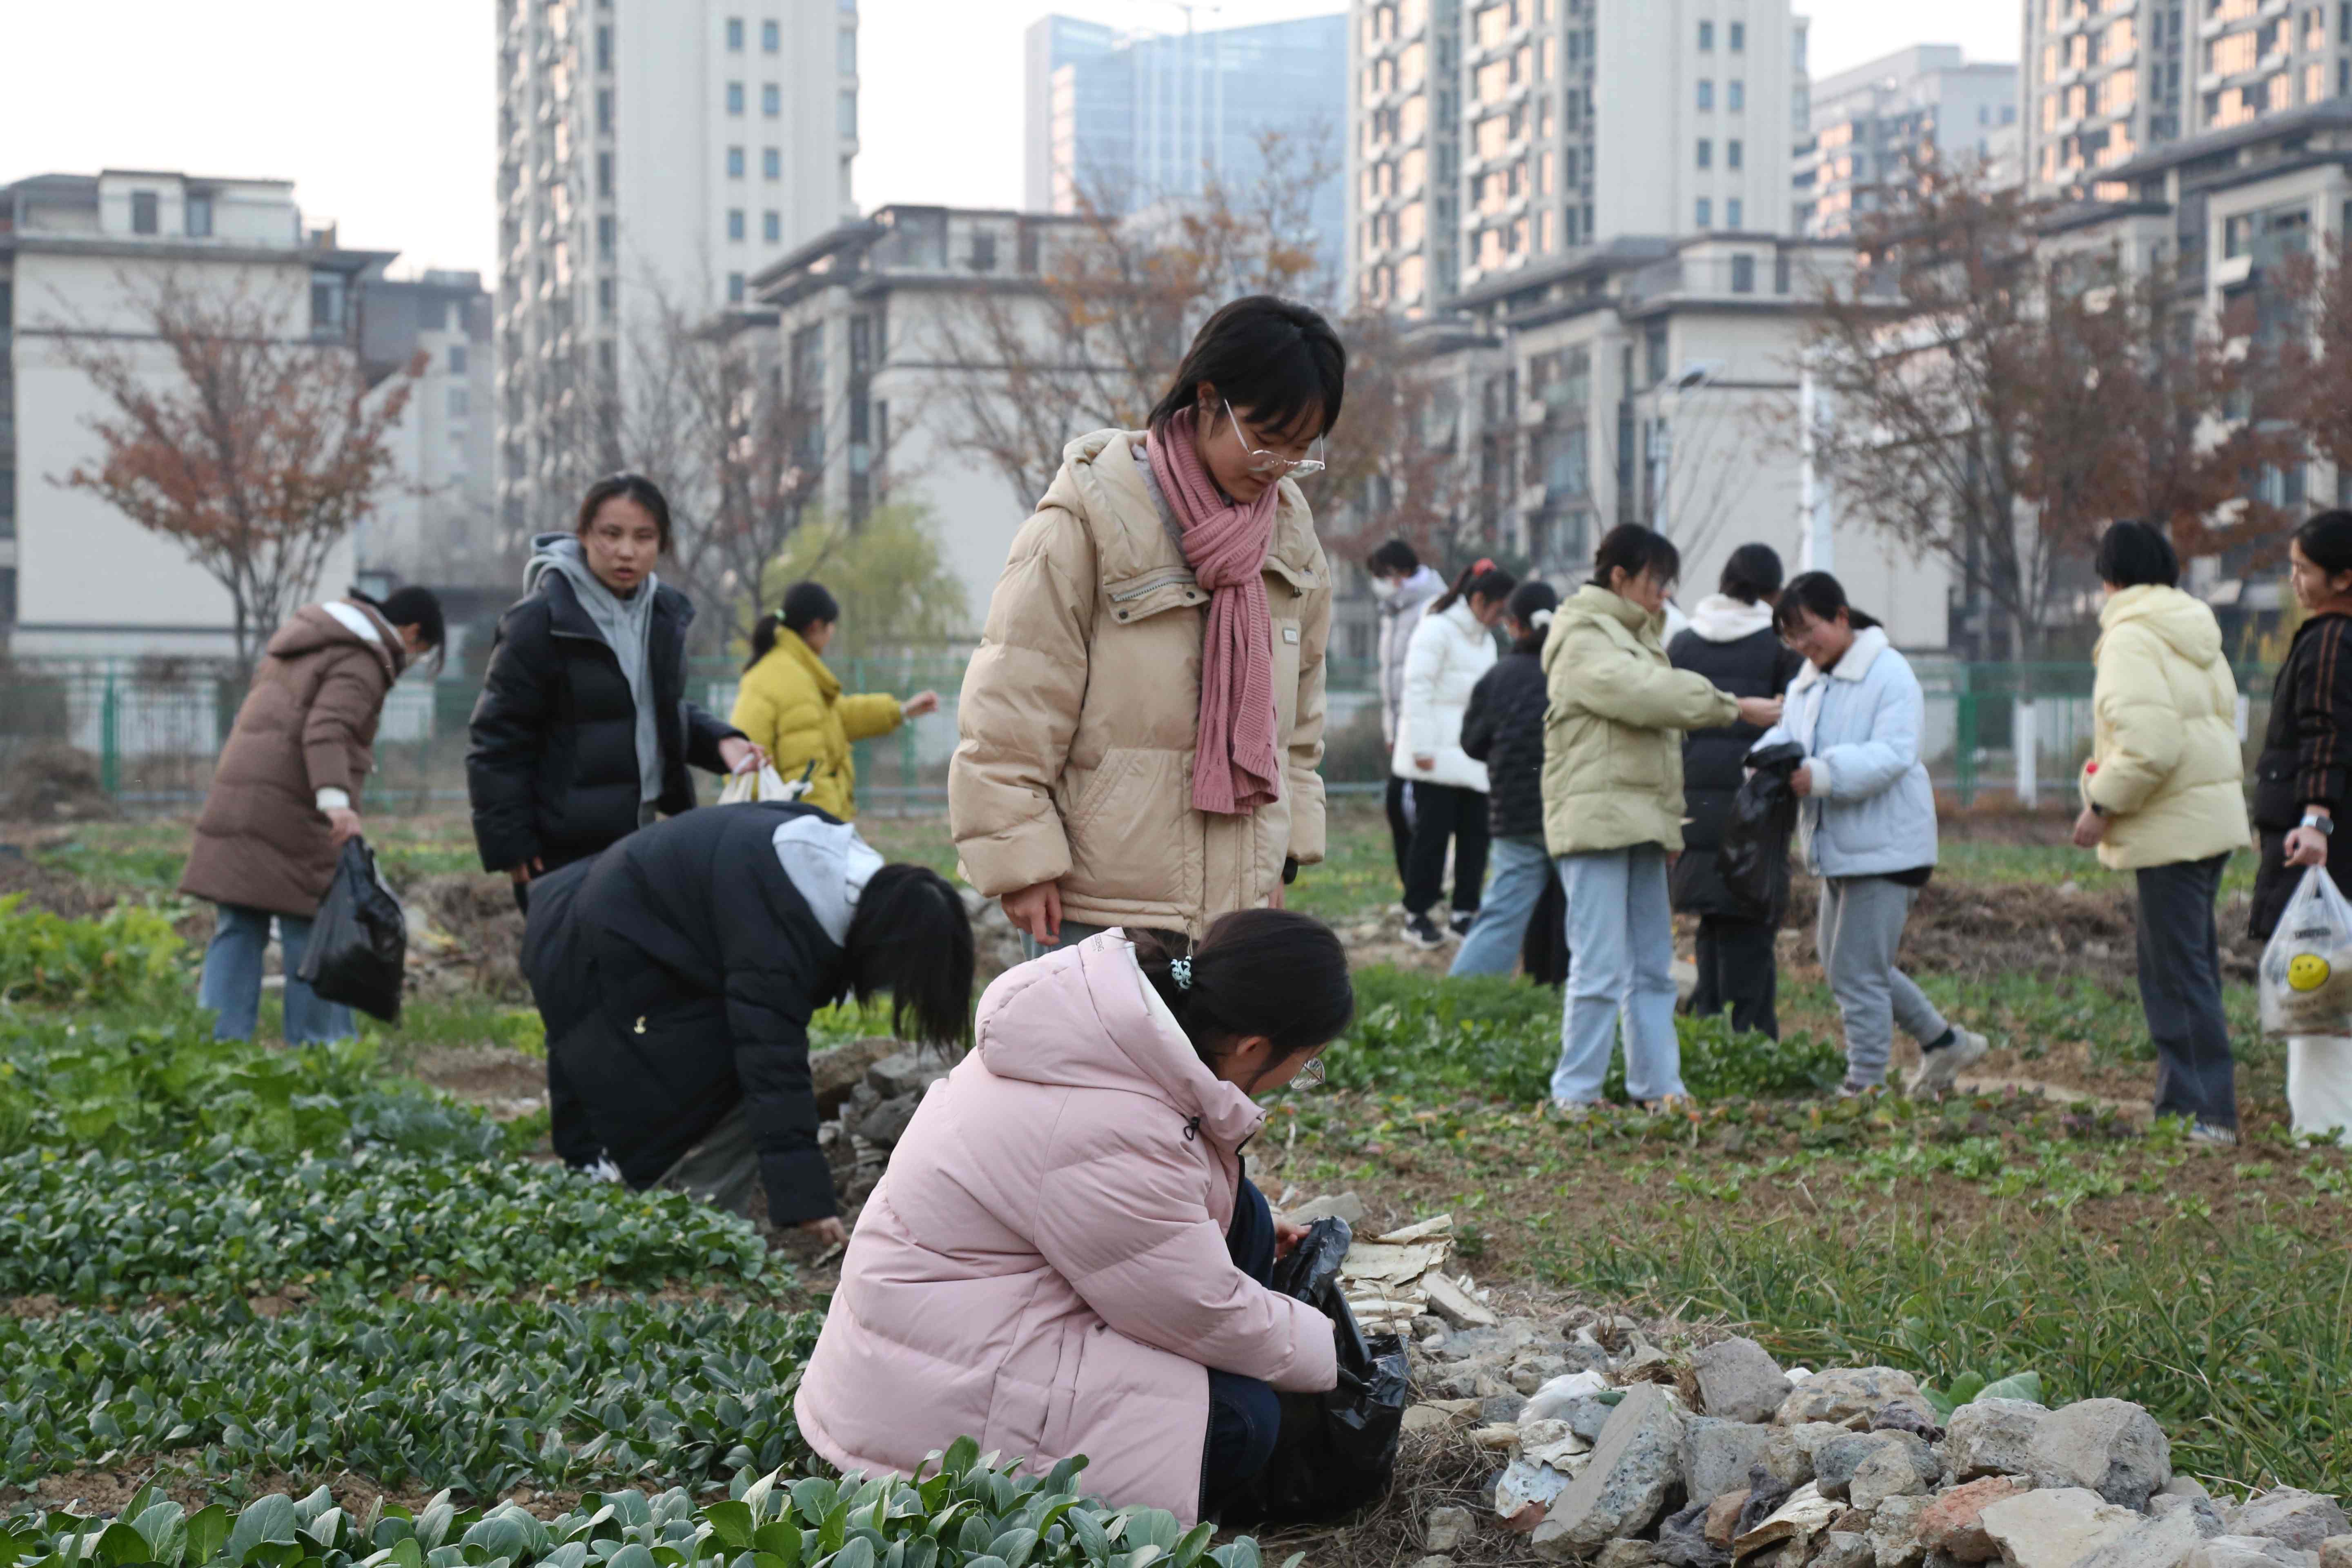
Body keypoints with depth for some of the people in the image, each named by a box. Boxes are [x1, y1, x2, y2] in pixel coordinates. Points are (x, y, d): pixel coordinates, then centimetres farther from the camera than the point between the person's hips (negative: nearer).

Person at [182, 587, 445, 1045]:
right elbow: (327, 730, -22)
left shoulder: (305, 632, 21)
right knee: (313, 938, -2)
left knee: (237, 931, 7)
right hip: (292, 813, -8)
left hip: (235, 794, 8)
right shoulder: (362, 663, -7)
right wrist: (336, 800, -33)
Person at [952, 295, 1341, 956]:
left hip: (1239, 902, 6)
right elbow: (1008, 717, -8)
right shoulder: (1088, 522, -8)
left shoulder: (1290, 534, 12)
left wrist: (1286, 850, 16)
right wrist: (1023, 863, -11)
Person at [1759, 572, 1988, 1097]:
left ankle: (1865, 1086, 2)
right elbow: (1787, 734, 6)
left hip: (1885, 846, -9)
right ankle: (1945, 1043, 31)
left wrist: (1823, 775, -34)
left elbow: (1894, 754, -23)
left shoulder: (1890, 673, -13)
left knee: (1858, 974, -8)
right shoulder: (1807, 684, 15)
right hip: (1839, 850, 10)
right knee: (1842, 968, 17)